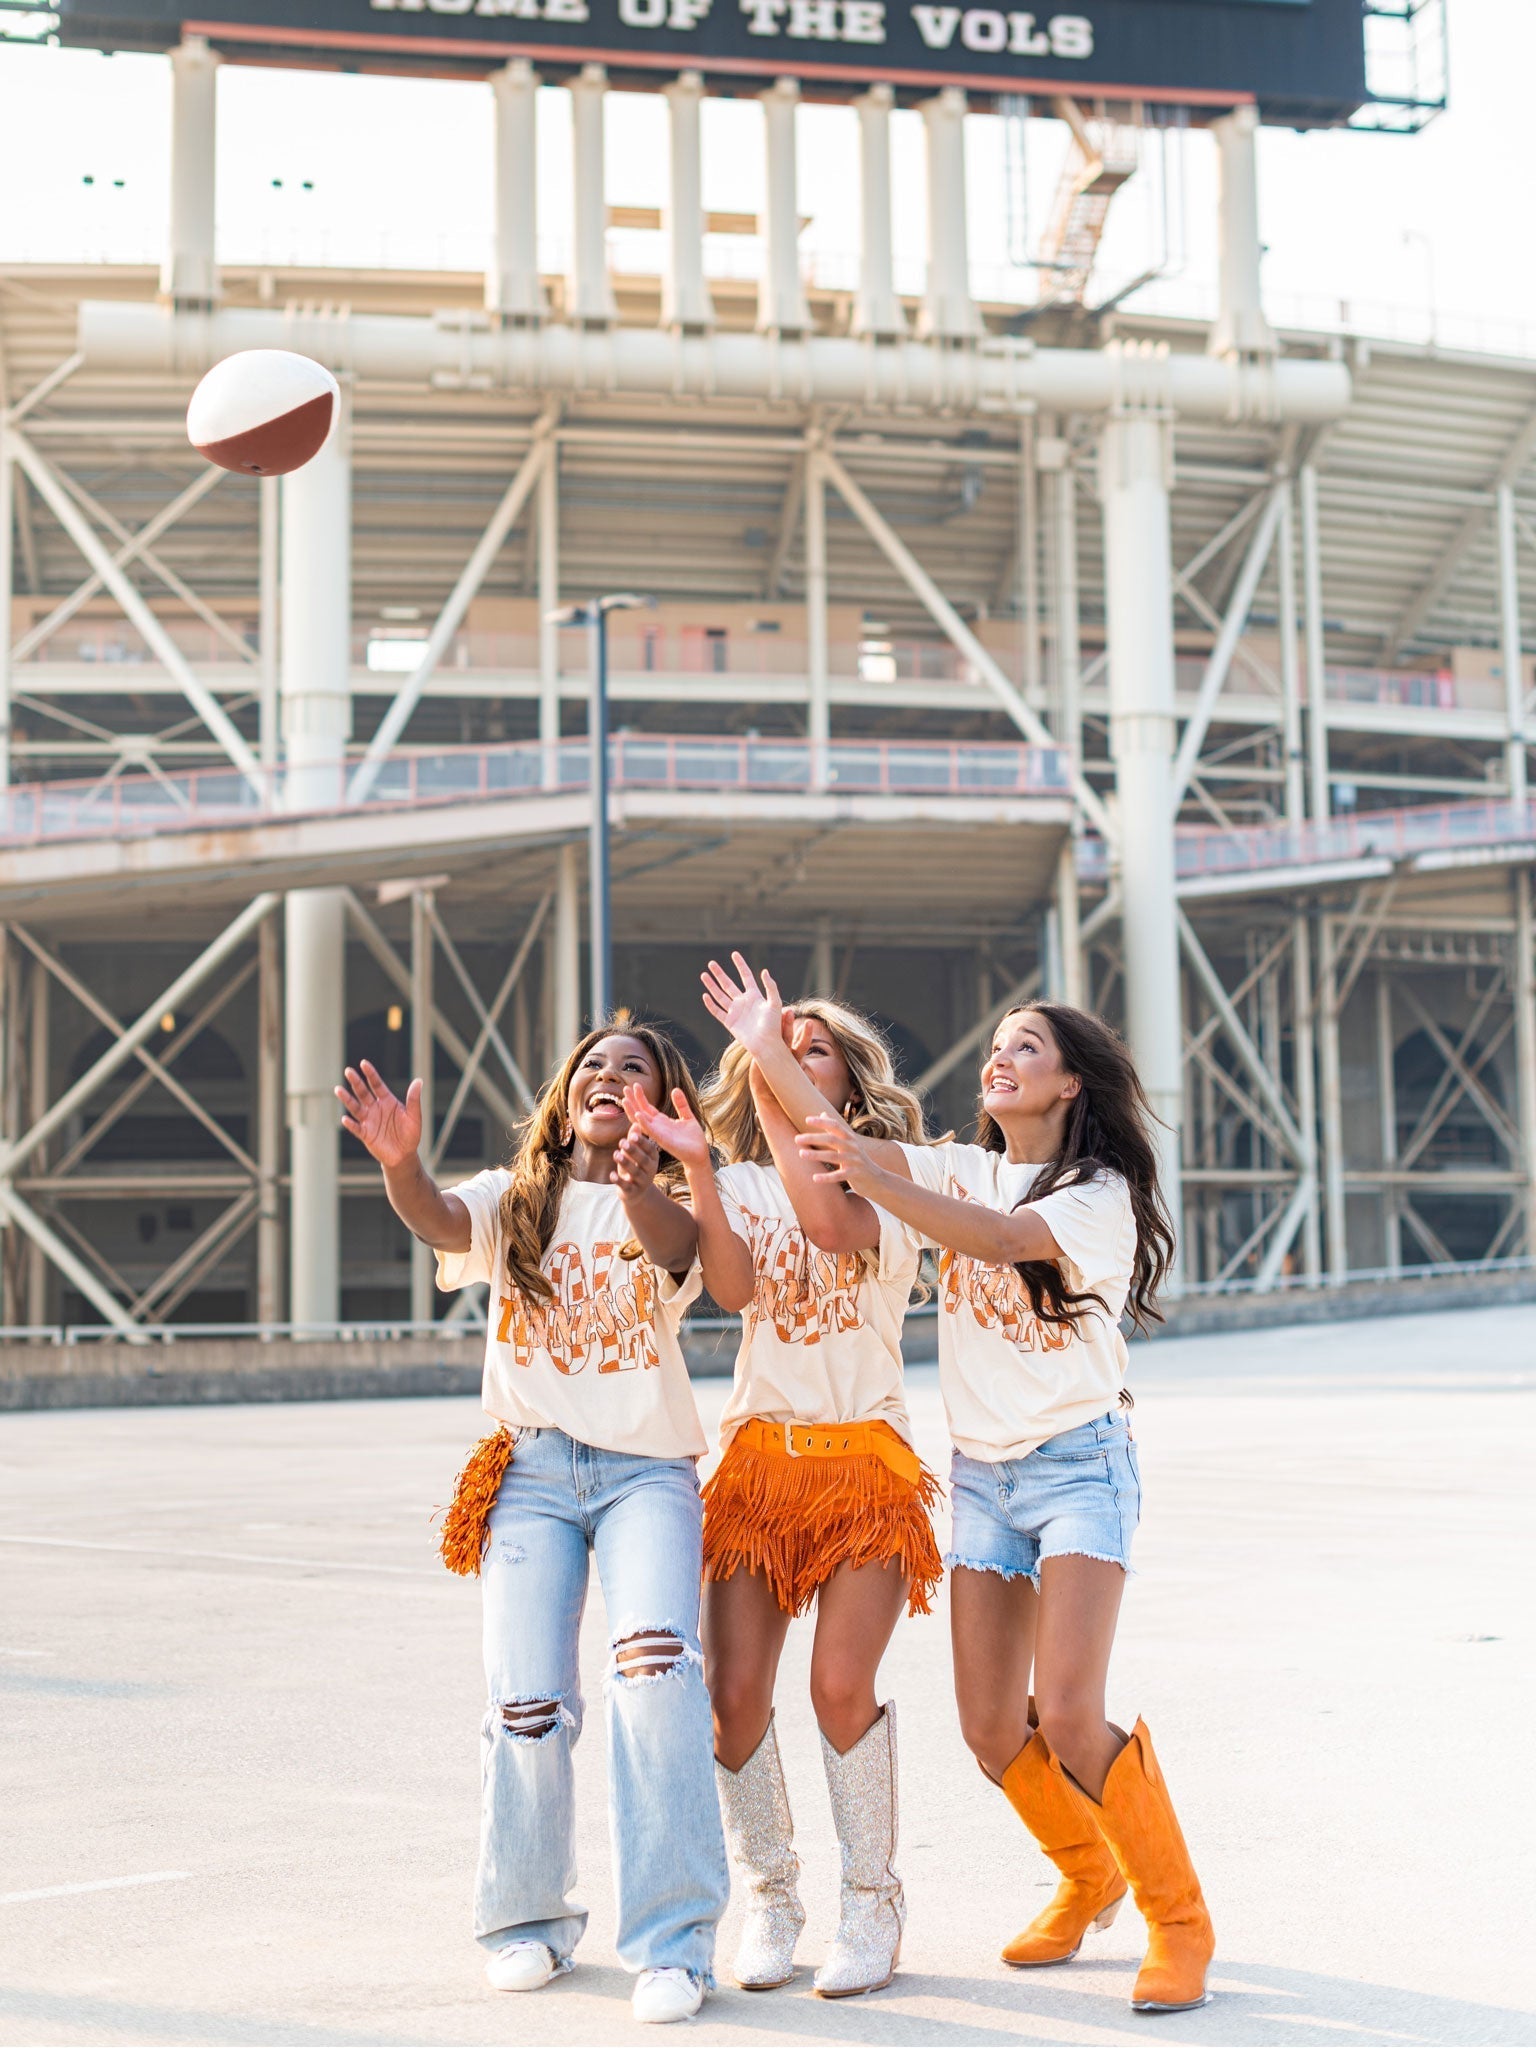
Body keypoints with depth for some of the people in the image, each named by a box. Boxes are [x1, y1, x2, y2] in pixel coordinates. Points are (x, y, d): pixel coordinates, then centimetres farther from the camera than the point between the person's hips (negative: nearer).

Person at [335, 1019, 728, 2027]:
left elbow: (676, 1245, -21)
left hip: (648, 1470, -2)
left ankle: (674, 1941, -17)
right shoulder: (513, 1199, 10)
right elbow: (441, 1221, -12)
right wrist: (402, 1162, -36)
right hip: (532, 1467, 2)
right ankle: (529, 1919, 20)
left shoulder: (670, 1209, 5)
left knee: (657, 1669, -23)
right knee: (528, 1704, -4)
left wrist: (637, 1187, -45)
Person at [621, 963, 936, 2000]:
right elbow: (733, 1286, -8)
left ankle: (873, 1904, 2)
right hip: (758, 1456, 2)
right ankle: (770, 1898, 12)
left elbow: (833, 1216, -19)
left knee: (841, 1681, -16)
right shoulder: (742, 1186, 13)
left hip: (866, 1458, -2)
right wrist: (696, 1165, -21)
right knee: (737, 1690, -7)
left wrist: (774, 1064, -20)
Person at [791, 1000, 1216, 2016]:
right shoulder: (962, 1170, 9)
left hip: (1079, 1465, -5)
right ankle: (1089, 1877, 31)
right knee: (992, 1726, 3)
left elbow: (995, 1238, -27)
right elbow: (829, 1143, -4)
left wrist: (873, 1178, -39)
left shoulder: (1101, 1195, -7)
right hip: (982, 1471, 5)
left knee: (1068, 1716, -18)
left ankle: (1179, 1919, 1)